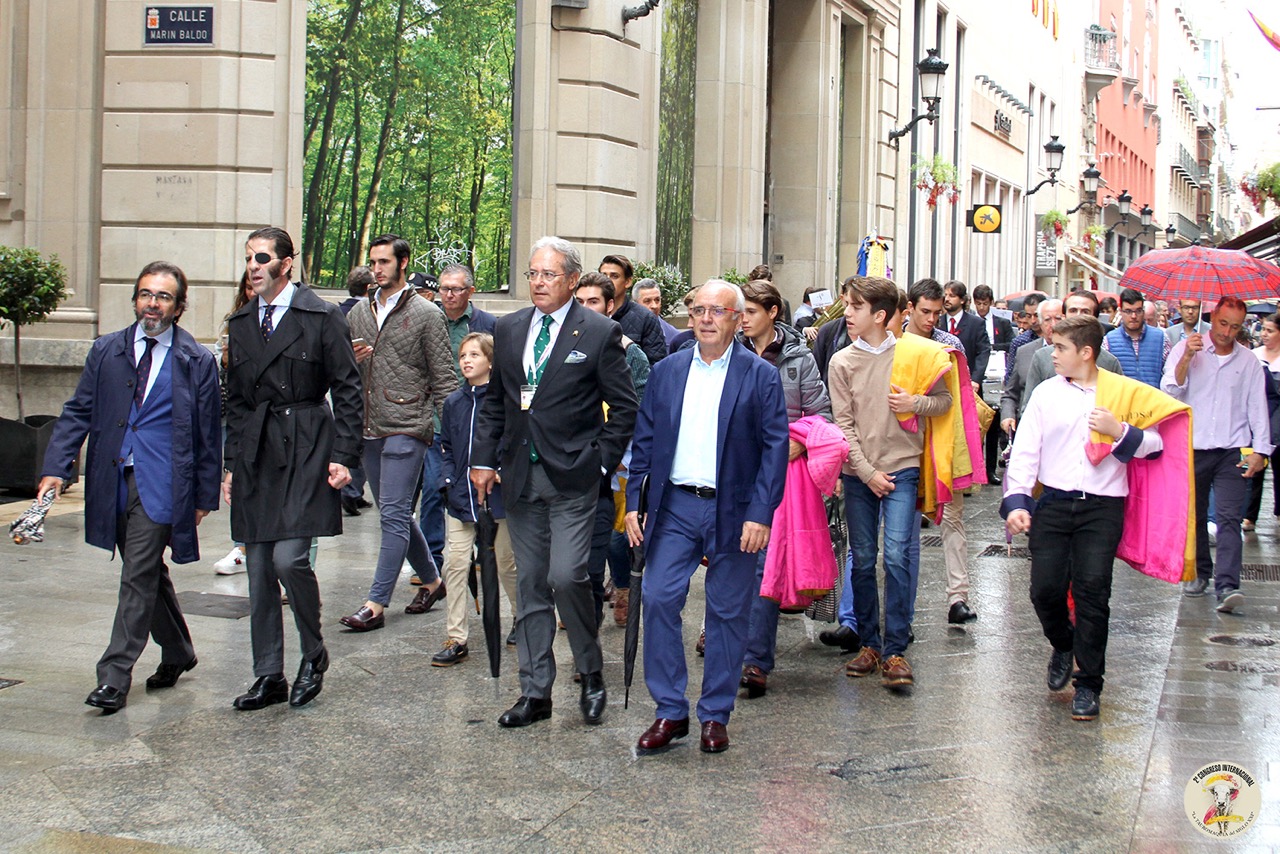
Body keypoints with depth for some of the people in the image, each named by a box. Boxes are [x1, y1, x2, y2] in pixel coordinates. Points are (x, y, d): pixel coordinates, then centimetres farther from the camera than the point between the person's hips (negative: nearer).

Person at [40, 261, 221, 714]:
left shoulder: (196, 362, 0)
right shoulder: (107, 350, 9)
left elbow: (208, 433, 3)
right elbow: (78, 412, 7)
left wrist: (205, 495, 1)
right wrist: (55, 468, -6)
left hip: (162, 483, -4)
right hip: (113, 480, 4)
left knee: (138, 577, -8)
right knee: (148, 574, 15)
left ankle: (114, 676, -4)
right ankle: (177, 654, 32)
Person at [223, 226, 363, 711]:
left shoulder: (321, 317, -3)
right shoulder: (241, 323, 14)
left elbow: (347, 389, -4)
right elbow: (235, 399, 18)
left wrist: (342, 455, -10)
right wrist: (231, 463, 13)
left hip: (305, 451, -6)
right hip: (255, 454, 6)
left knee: (288, 558, -15)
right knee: (258, 571, 6)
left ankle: (313, 653, 9)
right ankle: (269, 678, 16)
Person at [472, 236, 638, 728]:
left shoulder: (600, 333, -4)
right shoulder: (508, 329, 11)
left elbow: (624, 407, -1)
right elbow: (495, 401, 16)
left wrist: (602, 463, -7)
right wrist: (484, 458, 9)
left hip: (572, 477, -5)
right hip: (520, 476, 5)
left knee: (566, 576, -13)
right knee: (530, 585, 9)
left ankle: (592, 676, 10)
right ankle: (535, 692, 17)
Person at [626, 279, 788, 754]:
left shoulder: (761, 376, -1)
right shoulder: (666, 372, 9)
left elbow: (776, 447, -4)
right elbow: (644, 441, 11)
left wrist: (761, 514, -12)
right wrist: (634, 501, 2)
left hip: (732, 511, -2)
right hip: (674, 506, 3)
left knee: (728, 612, 5)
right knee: (659, 599, -5)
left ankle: (715, 716, 17)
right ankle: (670, 712, 7)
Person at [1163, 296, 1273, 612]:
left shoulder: (1249, 361, 7)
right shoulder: (1185, 349, 3)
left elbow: (1257, 408, 8)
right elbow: (1170, 391, -8)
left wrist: (1260, 450, 1)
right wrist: (1187, 358, -20)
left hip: (1232, 450, 0)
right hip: (1192, 447, 1)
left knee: (1229, 518, -11)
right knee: (1194, 516, 10)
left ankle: (1227, 586, -18)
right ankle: (1199, 573, 27)